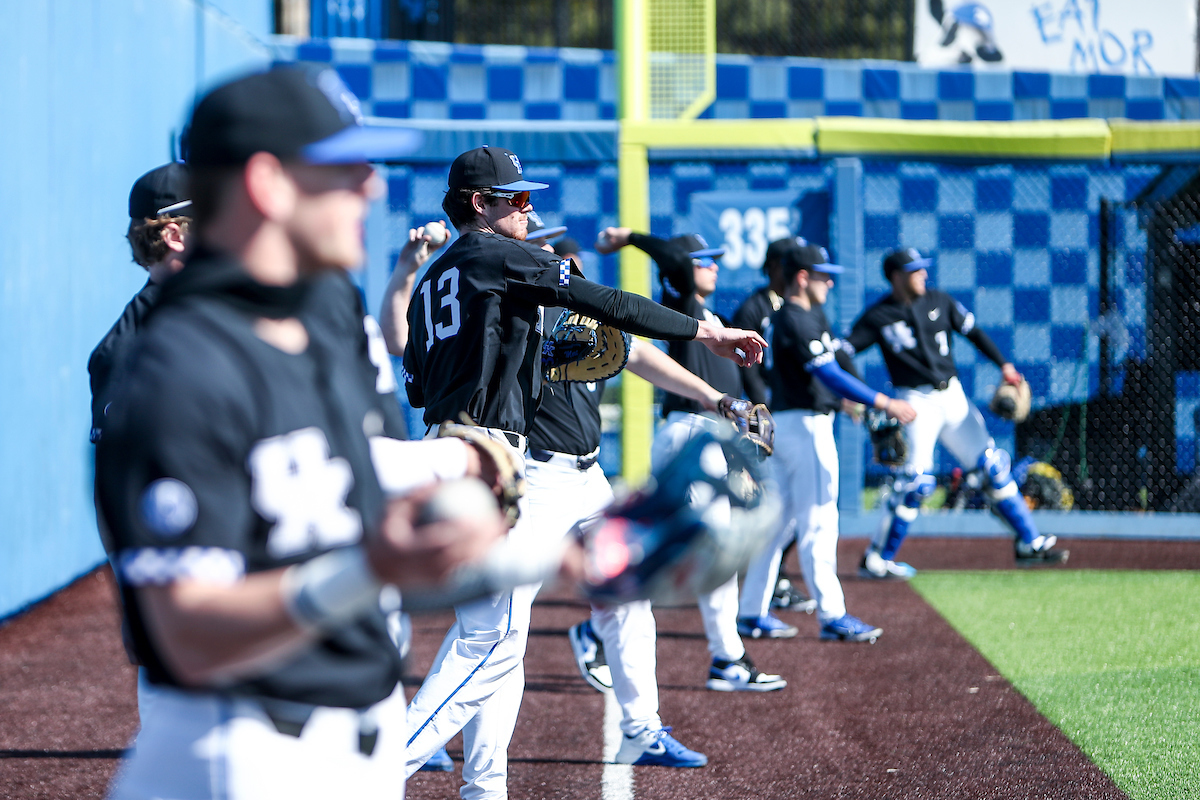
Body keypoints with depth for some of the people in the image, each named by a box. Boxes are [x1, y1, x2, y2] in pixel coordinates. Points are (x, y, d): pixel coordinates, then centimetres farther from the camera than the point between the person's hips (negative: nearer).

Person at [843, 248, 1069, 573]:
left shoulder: (939, 301, 6)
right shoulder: (878, 317, -7)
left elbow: (973, 331, 12)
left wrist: (1003, 365, 2)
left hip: (953, 398, 5)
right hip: (917, 402, -5)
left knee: (994, 466, 5)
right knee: (916, 480, -13)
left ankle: (1029, 543, 14)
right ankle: (876, 560, -3)